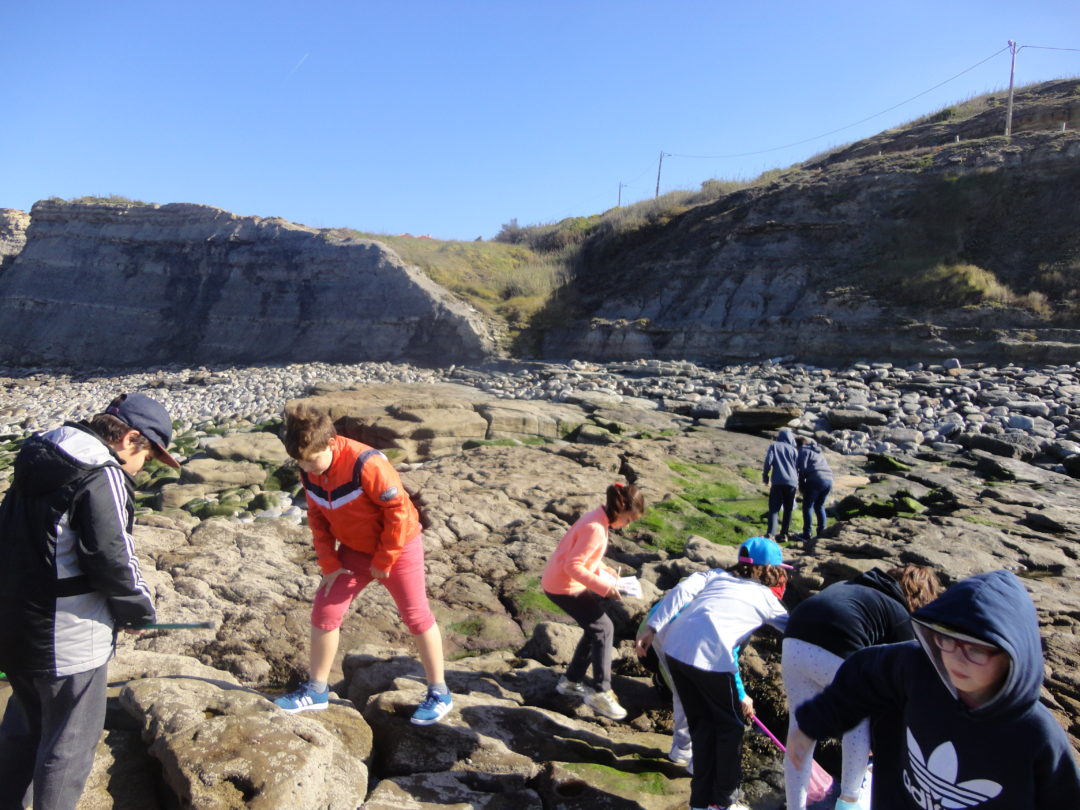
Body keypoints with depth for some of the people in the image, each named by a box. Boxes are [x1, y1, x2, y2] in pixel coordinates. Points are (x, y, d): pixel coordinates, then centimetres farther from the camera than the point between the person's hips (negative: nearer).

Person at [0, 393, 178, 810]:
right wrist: (138, 611, -7)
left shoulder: (37, 459, 7)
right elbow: (113, 560, -24)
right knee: (70, 743, 9)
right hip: (68, 639, -9)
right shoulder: (102, 477, -21)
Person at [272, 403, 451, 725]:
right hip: (353, 550, 7)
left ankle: (439, 694, 17)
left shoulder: (365, 464, -31)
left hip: (398, 546, -7)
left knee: (417, 617, 1)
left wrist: (383, 562, -18)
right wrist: (329, 563, -2)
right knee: (324, 610, 5)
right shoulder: (309, 472, -8)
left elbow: (399, 510, -26)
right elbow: (317, 517, 5)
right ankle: (316, 690, 23)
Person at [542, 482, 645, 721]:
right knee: (604, 628, -4)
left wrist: (607, 572, 4)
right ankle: (600, 692, 3)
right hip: (564, 587, -10)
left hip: (563, 582, 10)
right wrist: (604, 587, -24)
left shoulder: (597, 518, 4)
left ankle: (571, 681, 27)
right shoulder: (596, 529, -27)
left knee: (595, 627, 16)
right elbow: (573, 566, -27)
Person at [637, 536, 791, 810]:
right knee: (731, 726, 20)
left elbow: (684, 589, 6)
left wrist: (654, 628, 3)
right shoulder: (766, 598, 15)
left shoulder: (717, 575, 22)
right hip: (710, 659, -5)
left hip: (675, 649, 5)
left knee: (702, 723, 23)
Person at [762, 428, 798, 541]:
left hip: (778, 481, -2)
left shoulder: (774, 446, 11)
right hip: (792, 482, 2)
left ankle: (771, 534, -17)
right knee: (788, 509, 12)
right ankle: (784, 534, 11)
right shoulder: (794, 450, 17)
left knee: (774, 509, -3)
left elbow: (768, 461, -2)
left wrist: (765, 477, 6)